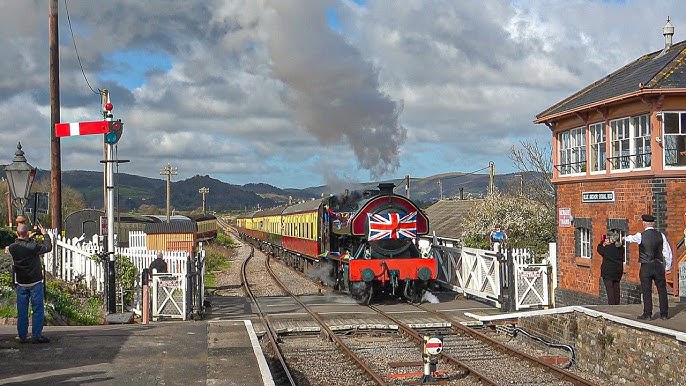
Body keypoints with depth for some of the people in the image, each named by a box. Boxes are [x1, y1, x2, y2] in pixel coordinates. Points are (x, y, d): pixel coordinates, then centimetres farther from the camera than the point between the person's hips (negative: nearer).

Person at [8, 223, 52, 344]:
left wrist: (29, 239, 21)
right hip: (35, 282, -4)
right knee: (38, 310, 3)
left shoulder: (13, 247, -6)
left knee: (22, 311, 11)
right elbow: (48, 247, -4)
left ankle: (22, 336, 15)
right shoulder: (33, 246, -19)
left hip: (20, 283, 5)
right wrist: (45, 234, 9)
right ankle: (36, 336, 2)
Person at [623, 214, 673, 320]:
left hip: (646, 267, -2)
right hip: (659, 266, 2)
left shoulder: (640, 236, -8)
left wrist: (624, 238, 33)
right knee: (662, 290, 9)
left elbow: (631, 238, 11)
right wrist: (668, 266, 14)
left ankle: (647, 314, 5)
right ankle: (664, 314, 12)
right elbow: (668, 252, 3)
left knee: (646, 291, 3)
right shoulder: (661, 235, 0)